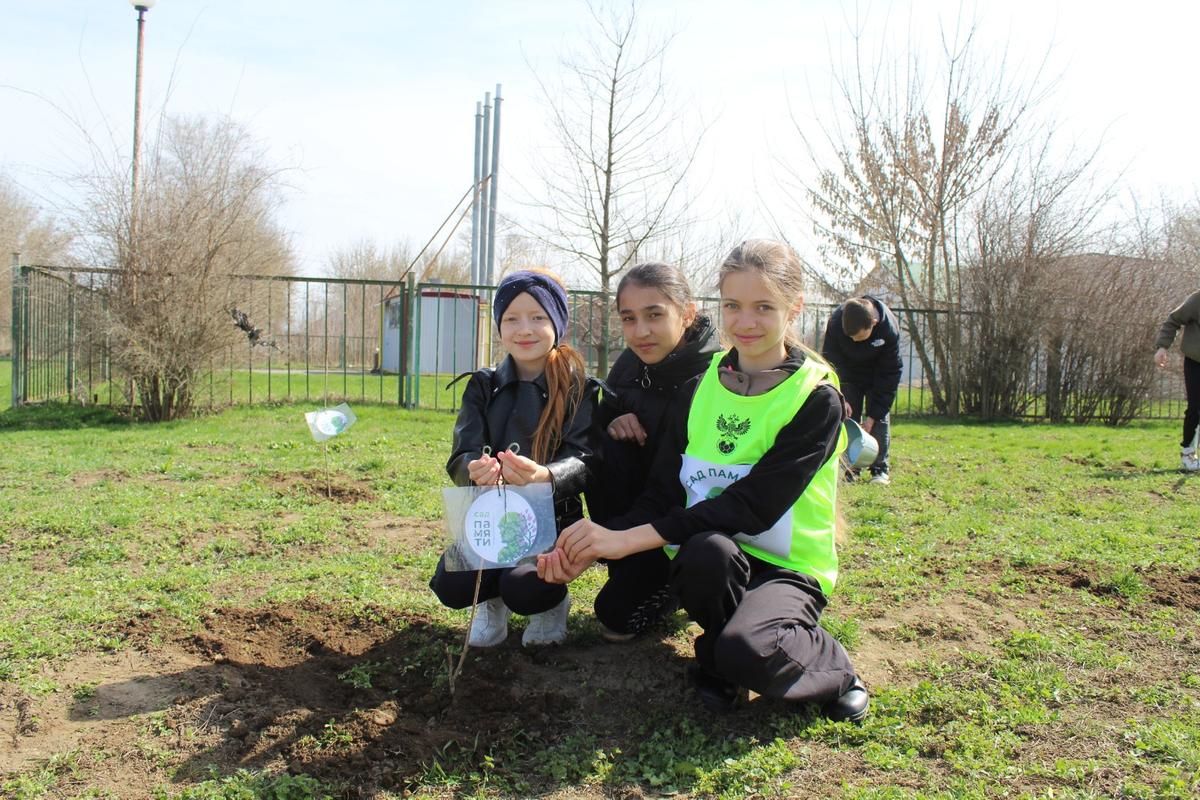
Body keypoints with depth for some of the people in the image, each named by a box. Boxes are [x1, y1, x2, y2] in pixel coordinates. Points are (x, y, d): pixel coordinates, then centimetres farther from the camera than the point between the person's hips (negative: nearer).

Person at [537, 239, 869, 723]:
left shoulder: (815, 398, -9)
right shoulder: (700, 389, 6)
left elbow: (754, 505, -20)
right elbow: (662, 495, 1)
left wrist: (629, 539, -26)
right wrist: (592, 550, -18)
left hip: (785, 567, -3)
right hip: (706, 566, 3)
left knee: (747, 651, -35)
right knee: (707, 550, -34)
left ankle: (833, 670, 0)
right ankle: (717, 664, -3)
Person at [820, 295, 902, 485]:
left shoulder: (889, 330, -34)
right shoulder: (835, 322, -32)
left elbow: (890, 373, -25)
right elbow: (830, 362, -23)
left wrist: (873, 415, -26)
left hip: (879, 376, -1)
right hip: (849, 375, 1)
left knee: (880, 418, -7)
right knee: (847, 418, -5)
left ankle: (881, 468, 0)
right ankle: (849, 467, 1)